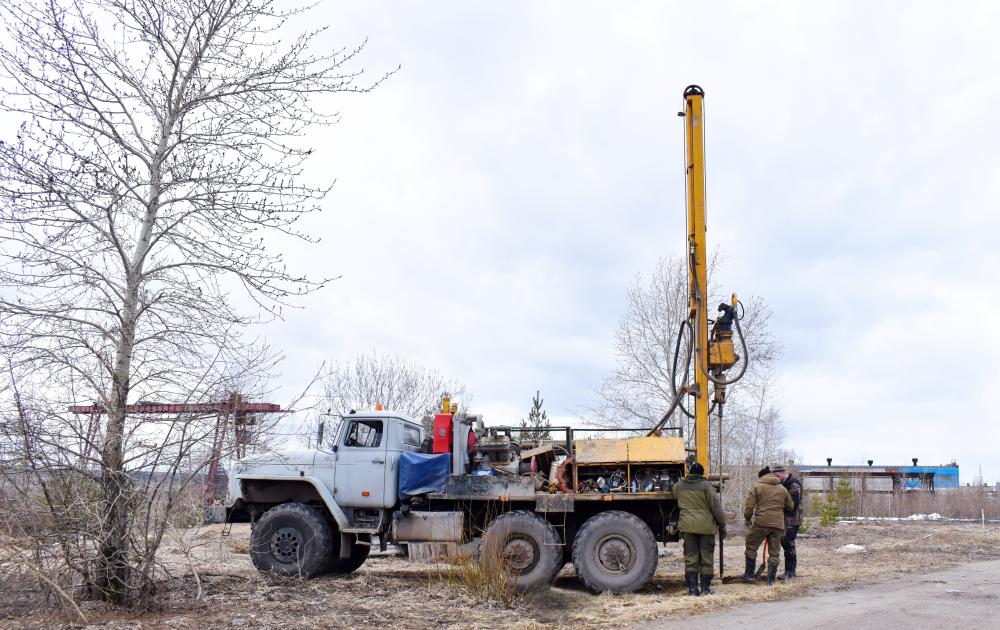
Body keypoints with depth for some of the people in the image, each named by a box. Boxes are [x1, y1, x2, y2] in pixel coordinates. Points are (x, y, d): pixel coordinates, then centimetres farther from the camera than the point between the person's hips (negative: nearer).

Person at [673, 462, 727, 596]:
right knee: (706, 557, 8)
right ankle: (705, 588, 12)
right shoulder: (706, 485, -6)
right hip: (706, 526, -2)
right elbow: (716, 507, -5)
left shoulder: (678, 486, 6)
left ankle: (692, 588, 5)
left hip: (687, 526, 3)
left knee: (690, 558, 7)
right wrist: (722, 525, 2)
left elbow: (676, 499, 27)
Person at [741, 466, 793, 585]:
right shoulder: (783, 489, 15)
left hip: (761, 522, -4)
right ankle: (771, 579, 9)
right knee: (774, 552, 10)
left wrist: (748, 518, 12)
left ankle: (750, 574, 11)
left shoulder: (757, 486, 3)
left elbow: (749, 506, -3)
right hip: (778, 524, 4)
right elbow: (790, 507, 20)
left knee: (751, 546, 11)